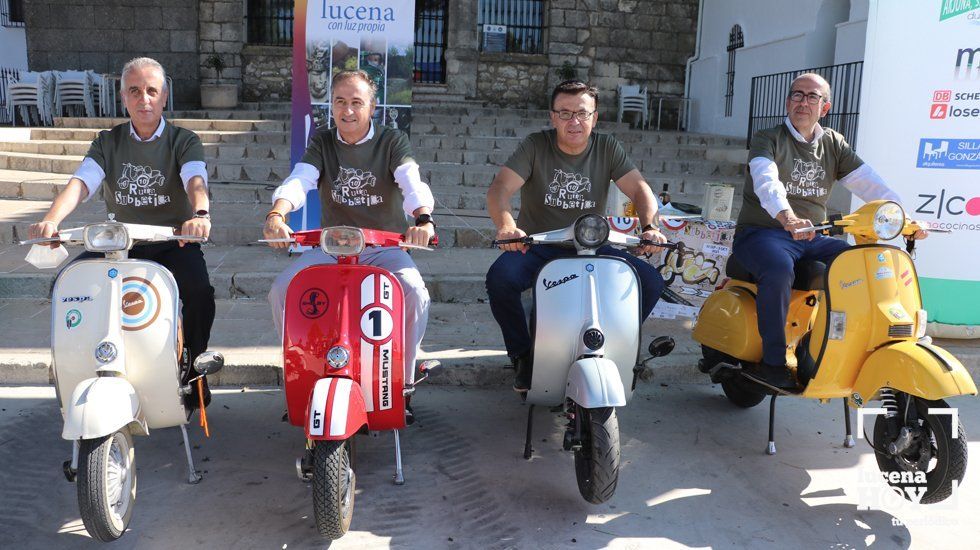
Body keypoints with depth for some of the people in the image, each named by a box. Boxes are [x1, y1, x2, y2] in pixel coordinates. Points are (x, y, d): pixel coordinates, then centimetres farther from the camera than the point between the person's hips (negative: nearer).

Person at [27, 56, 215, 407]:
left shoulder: (183, 141, 2)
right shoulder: (108, 142, 10)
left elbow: (195, 180, -19)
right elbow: (81, 182, -6)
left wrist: (199, 214, -43)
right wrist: (51, 219, -28)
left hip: (173, 243, -3)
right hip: (119, 243, 3)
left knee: (200, 293, -30)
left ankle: (191, 370, -6)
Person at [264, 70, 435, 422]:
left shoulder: (392, 142, 2)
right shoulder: (322, 143, 8)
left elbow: (413, 183, -18)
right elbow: (298, 181, -11)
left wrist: (423, 218, -42)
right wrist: (276, 213, -34)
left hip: (384, 246, -2)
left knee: (415, 293, -30)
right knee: (281, 290, -19)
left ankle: (401, 382, -11)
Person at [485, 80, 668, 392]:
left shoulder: (607, 148, 2)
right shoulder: (535, 146, -6)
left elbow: (640, 190, -6)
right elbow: (500, 188, -18)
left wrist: (650, 227, -28)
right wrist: (506, 225, -40)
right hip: (537, 246, -2)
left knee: (650, 282, -17)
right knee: (500, 277, -32)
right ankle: (523, 354, -6)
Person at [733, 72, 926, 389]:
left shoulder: (834, 145, 16)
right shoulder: (768, 140, -2)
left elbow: (867, 181, 3)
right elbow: (766, 181, -23)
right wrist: (788, 218, -43)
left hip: (810, 238, 6)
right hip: (762, 233, -5)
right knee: (779, 270, -36)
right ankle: (773, 361, -24)